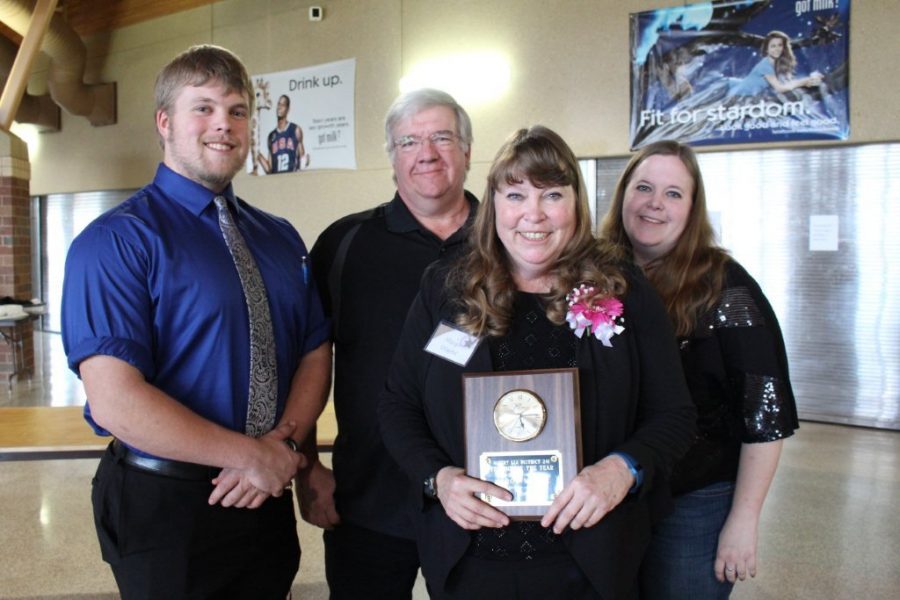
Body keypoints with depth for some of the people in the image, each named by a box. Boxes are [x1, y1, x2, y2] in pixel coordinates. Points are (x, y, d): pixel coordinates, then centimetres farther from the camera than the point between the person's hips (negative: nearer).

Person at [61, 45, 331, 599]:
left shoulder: (282, 239, 8)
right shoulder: (114, 241, -12)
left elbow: (316, 354, 4)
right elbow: (114, 402, -21)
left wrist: (284, 442, -14)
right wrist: (252, 456, -17)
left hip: (267, 498, 6)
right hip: (164, 508, -5)